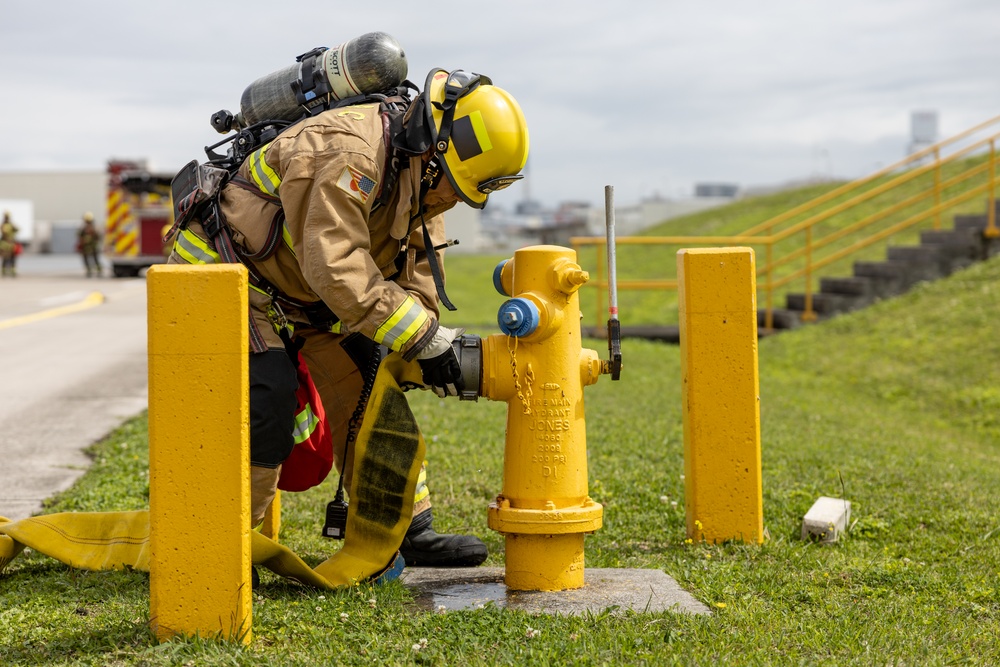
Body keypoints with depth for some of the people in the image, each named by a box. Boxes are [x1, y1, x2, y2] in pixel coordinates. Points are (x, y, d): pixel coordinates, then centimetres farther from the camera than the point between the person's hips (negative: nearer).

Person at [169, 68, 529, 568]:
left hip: (299, 291, 9)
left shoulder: (421, 176, 0)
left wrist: (428, 339, -15)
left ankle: (406, 531, 13)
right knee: (268, 397, -22)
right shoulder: (349, 151, -32)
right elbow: (337, 269, -37)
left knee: (367, 391, 4)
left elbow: (417, 269, 3)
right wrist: (423, 339, -35)